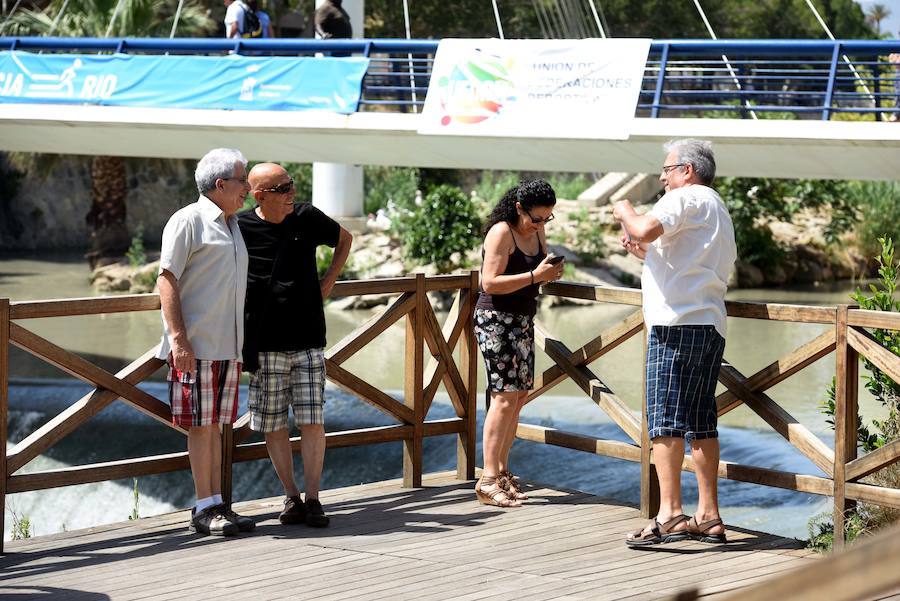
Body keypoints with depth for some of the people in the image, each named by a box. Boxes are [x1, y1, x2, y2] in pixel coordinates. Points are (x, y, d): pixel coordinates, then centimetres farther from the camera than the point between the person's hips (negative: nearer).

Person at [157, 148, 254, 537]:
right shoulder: (188, 221, -7)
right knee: (201, 425, -4)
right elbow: (167, 280, -12)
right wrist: (178, 339, -19)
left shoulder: (233, 225, 18)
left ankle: (216, 505, 13)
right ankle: (204, 509, 0)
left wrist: (241, 343, 21)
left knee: (215, 425, 10)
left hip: (228, 345, 8)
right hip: (196, 345, -8)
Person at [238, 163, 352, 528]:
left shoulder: (307, 218, -1)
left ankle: (313, 499, 2)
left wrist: (327, 284, 10)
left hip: (308, 340, 1)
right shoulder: (240, 228, -7)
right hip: (265, 344, -1)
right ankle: (291, 498, 13)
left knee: (312, 422, -4)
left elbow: (344, 239, 20)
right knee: (273, 426, 3)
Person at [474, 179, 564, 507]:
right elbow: (490, 283, -20)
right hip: (496, 319, -9)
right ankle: (488, 480, -15)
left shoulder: (536, 232, 11)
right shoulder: (501, 232, -14)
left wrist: (552, 272, -1)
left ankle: (501, 471, 14)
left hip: (523, 321, 9)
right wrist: (536, 276, -25)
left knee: (519, 396, 7)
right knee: (505, 395, -14)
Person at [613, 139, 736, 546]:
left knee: (665, 421, -13)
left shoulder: (686, 197, -2)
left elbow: (648, 229, -20)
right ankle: (709, 517, 12)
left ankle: (669, 515, -20)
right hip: (711, 325, 10)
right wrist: (646, 254, 27)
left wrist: (626, 212, 0)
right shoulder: (719, 212, 29)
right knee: (701, 424, 11)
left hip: (677, 323, -10)